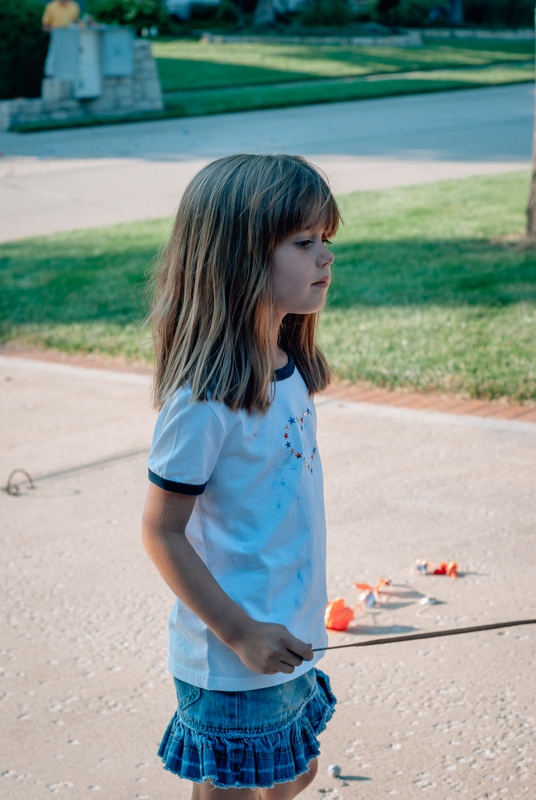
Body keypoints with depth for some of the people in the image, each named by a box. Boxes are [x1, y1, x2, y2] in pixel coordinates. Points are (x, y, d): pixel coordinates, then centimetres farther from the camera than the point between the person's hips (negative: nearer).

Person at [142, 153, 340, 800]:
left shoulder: (286, 369, 0)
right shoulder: (205, 401, -26)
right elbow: (162, 533, -20)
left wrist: (289, 627, 15)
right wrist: (242, 633, -19)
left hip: (287, 639, 8)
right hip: (231, 663, -8)